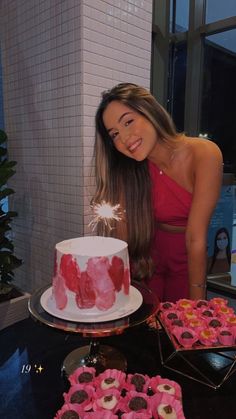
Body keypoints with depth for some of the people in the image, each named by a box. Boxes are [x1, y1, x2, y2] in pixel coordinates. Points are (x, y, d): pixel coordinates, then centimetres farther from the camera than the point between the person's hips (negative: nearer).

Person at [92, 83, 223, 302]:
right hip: (145, 257, 1)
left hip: (188, 260, -1)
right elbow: (122, 233, -15)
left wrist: (196, 303, -21)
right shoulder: (127, 168, -16)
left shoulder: (204, 154, -24)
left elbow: (195, 238, -25)